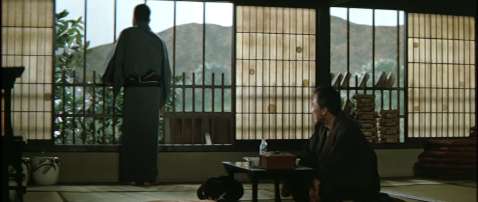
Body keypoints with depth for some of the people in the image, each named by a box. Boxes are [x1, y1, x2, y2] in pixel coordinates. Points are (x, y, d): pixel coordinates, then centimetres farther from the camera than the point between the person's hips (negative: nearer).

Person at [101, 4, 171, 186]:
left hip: (132, 89, -2)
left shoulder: (127, 35, 2)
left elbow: (116, 59, 4)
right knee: (150, 133, 5)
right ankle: (148, 176, 5)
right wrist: (163, 100, 18)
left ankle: (131, 176, 3)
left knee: (131, 132, 2)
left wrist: (108, 80, 23)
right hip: (153, 90, 2)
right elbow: (166, 71, 13)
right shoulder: (158, 40, 11)